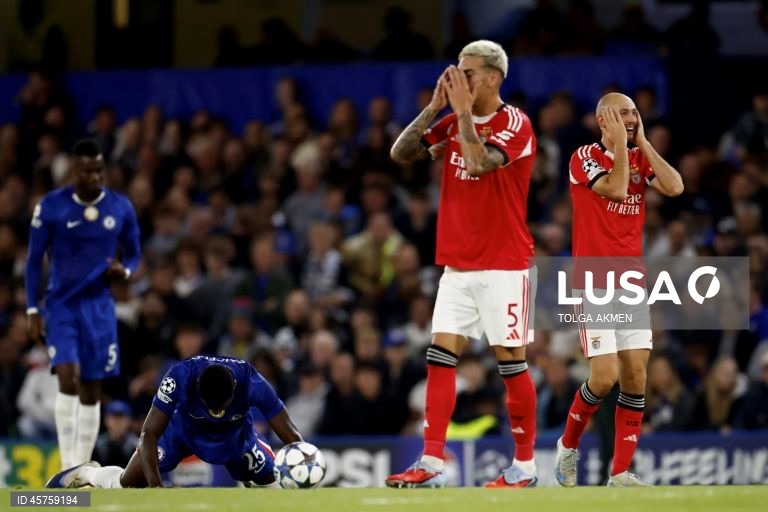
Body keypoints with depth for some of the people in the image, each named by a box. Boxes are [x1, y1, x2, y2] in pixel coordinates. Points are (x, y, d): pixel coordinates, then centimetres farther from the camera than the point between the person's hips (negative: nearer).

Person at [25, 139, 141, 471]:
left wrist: (124, 271, -13)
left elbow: (134, 255, 12)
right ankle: (68, 468, -16)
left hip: (98, 306, 2)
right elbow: (34, 260, 0)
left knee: (91, 391, 4)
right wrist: (32, 311, -5)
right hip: (61, 305, -2)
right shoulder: (51, 206, -6)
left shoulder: (121, 208, 0)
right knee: (68, 379, -19)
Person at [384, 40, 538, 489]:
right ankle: (432, 465, -3)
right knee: (441, 357, -1)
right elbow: (401, 153, 3)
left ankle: (525, 466, 8)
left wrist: (464, 111, -19)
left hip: (503, 265, -6)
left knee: (511, 362, -1)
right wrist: (435, 107, -5)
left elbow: (480, 161, -27)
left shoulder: (515, 124, -10)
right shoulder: (454, 124, 9)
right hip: (457, 265, 6)